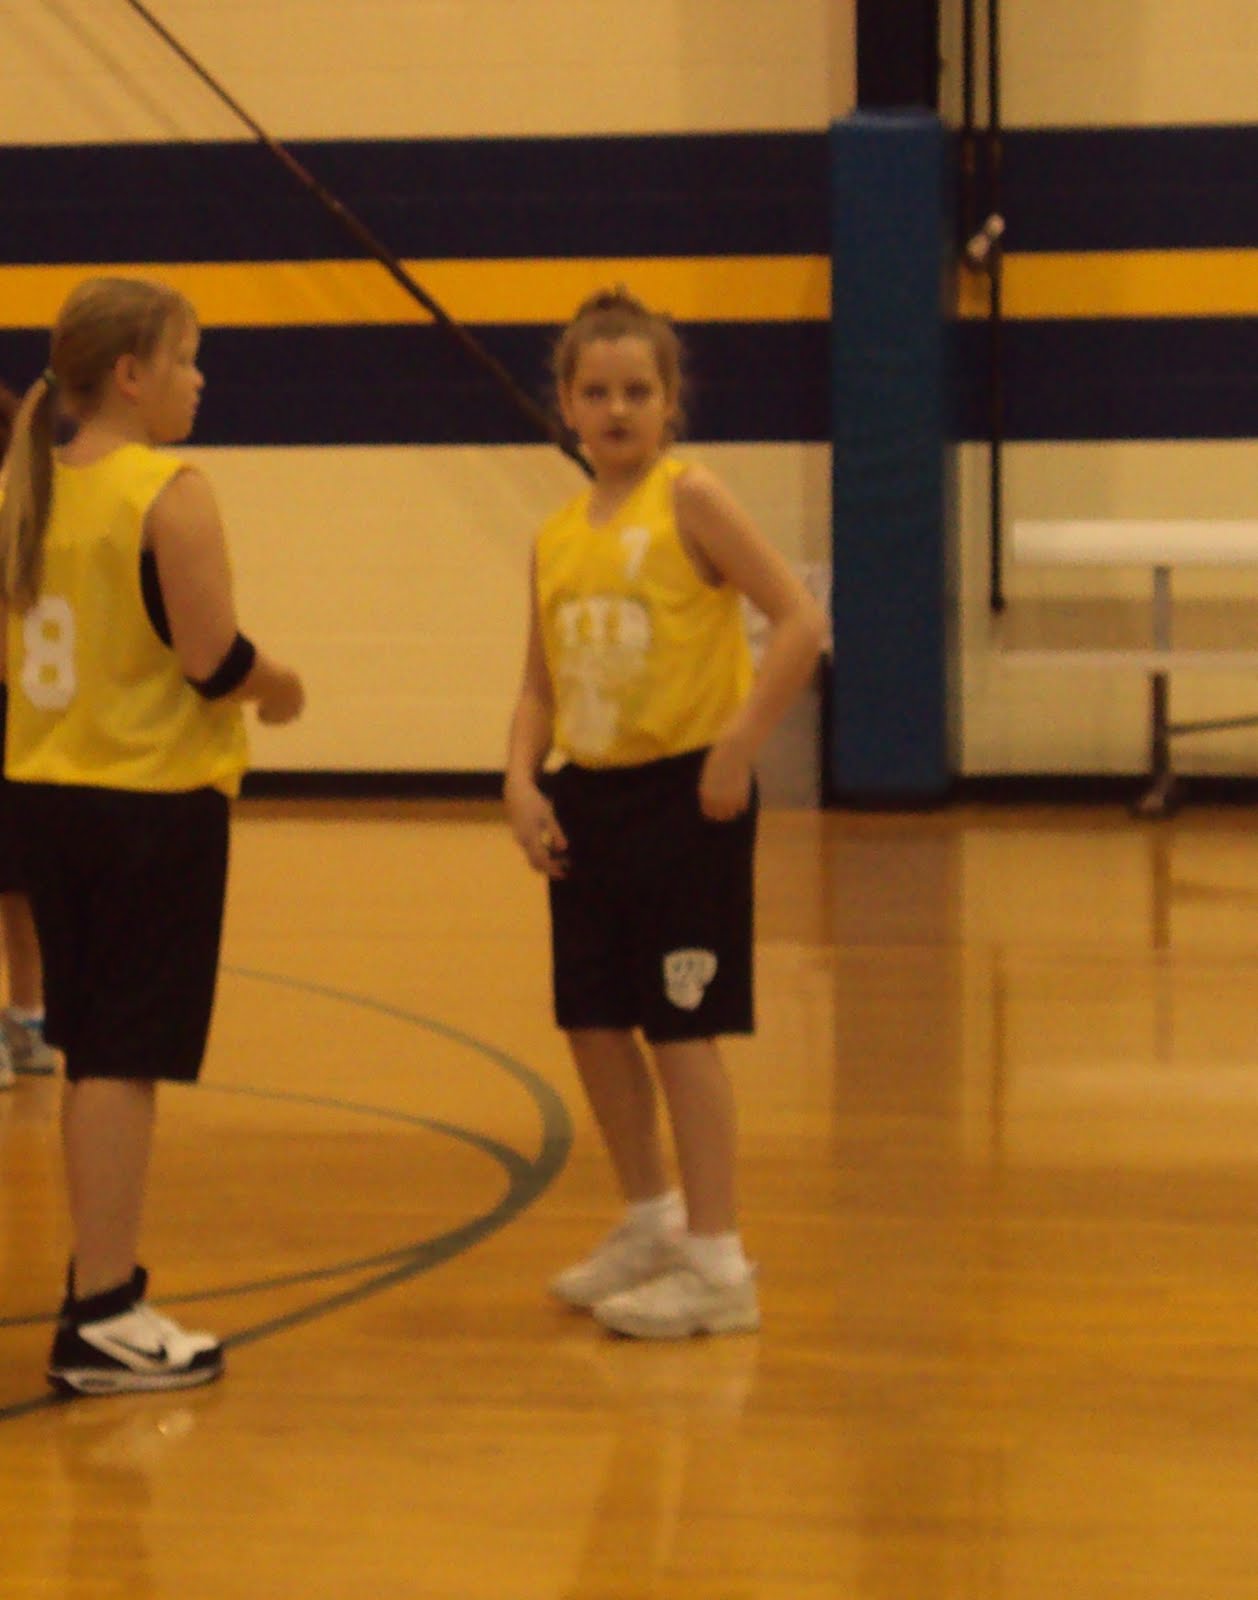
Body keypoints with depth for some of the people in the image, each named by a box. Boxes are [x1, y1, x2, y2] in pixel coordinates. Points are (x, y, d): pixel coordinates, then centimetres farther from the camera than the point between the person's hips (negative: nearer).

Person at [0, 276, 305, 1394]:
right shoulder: (171, 494, -14)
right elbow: (215, 659, -19)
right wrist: (281, 687, 1)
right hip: (154, 799, -7)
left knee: (92, 1055, 17)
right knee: (126, 1060, -4)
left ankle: (103, 1281, 27)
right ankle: (100, 1320, -4)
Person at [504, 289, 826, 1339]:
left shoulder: (689, 500, -9)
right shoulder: (558, 537, 10)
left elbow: (801, 624, -14)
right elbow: (541, 681, 14)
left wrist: (738, 748, -17)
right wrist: (522, 781, -1)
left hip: (683, 790, -7)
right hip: (587, 792, 7)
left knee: (683, 1025, -4)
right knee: (593, 1022, 13)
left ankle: (717, 1263, 5)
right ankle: (651, 1222, 32)